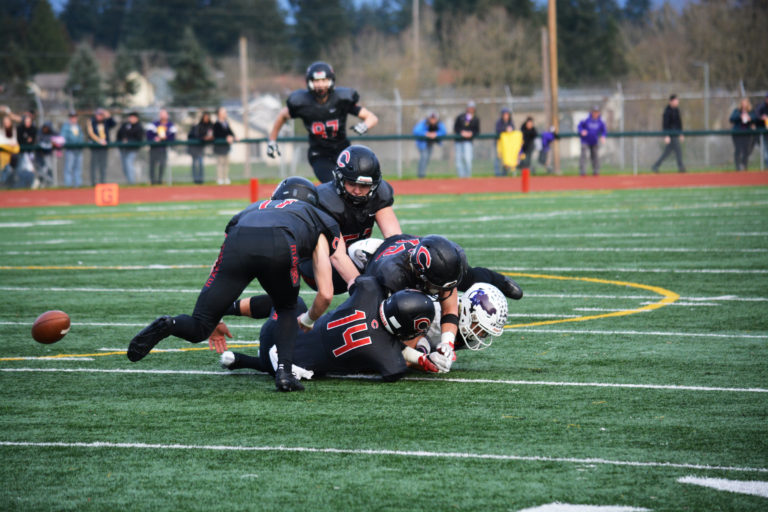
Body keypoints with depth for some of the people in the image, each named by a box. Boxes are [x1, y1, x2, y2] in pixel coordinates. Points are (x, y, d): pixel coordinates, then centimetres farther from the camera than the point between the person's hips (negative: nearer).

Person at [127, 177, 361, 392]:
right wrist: (307, 321, 52)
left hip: (238, 242, 2)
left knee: (199, 329, 12)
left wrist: (216, 318, 51)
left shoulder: (255, 208, 45)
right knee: (286, 310, 29)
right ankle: (284, 371, 7)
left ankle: (168, 325, -21)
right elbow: (326, 294, 32)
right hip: (281, 246, -2)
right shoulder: (319, 221, 38)